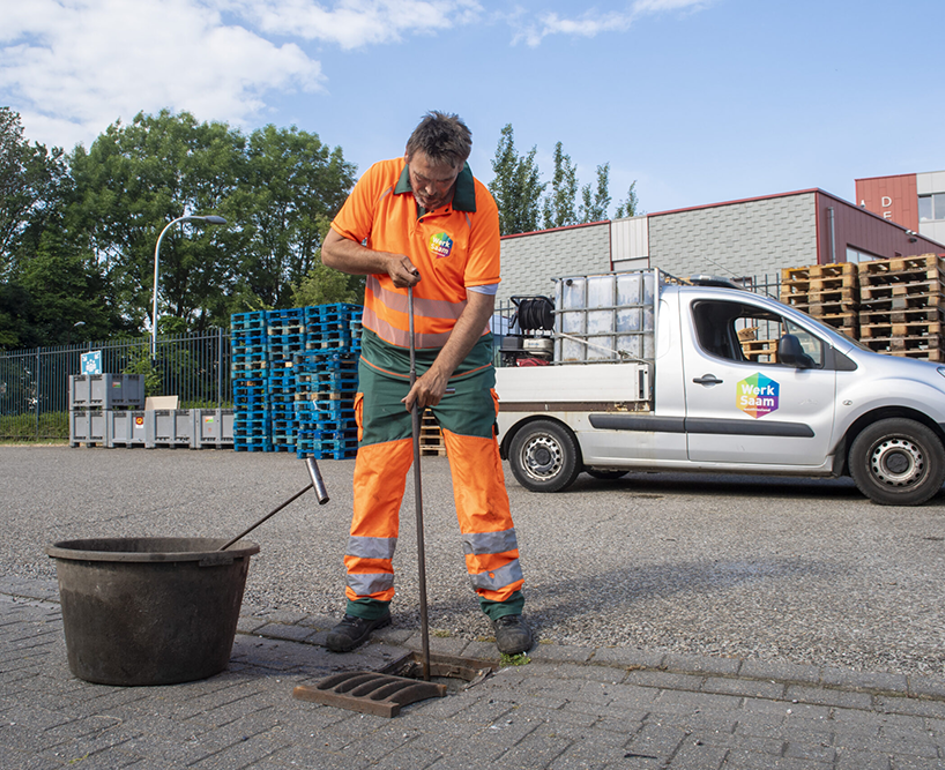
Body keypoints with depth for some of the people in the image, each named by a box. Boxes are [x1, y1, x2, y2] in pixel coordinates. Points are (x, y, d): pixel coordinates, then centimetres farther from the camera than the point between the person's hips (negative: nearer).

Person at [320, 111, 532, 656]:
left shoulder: (479, 206, -15)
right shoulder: (379, 181, -6)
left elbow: (481, 301, -18)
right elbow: (333, 248, 1)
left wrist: (440, 372, -26)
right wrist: (385, 260, -16)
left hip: (460, 354, -2)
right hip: (386, 353, 3)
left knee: (480, 474, -5)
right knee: (375, 475, 1)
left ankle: (504, 600, 5)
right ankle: (368, 600, 12)